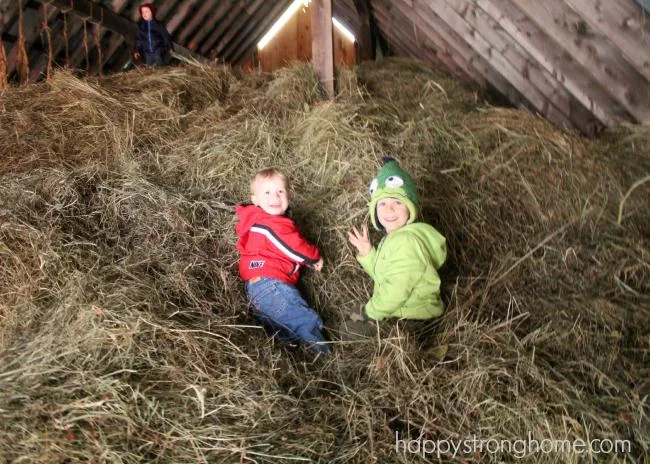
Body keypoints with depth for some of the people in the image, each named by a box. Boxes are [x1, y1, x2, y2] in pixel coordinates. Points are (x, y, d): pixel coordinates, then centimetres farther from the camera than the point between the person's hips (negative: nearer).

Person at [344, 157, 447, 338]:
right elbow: (382, 276, 12)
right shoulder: (394, 236, 9)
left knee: (350, 330, -6)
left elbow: (396, 292, -25)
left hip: (412, 321, -10)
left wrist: (369, 313, -11)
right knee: (347, 326, 17)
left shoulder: (407, 241, -24)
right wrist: (367, 253, 0)